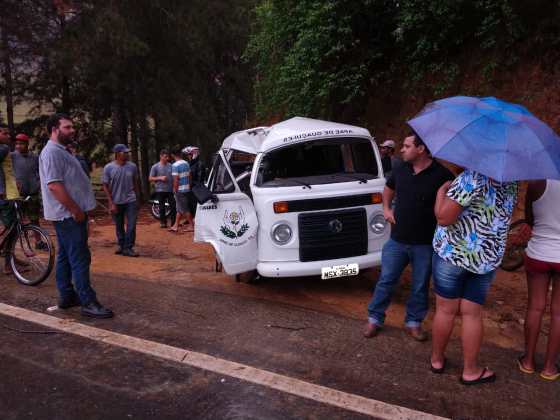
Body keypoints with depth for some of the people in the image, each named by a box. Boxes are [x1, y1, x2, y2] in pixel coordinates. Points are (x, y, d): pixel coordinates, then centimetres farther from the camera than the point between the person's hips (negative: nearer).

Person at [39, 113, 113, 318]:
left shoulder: (61, 151, 18)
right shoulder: (52, 152, -15)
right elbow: (54, 185, -24)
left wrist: (78, 209, 18)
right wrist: (76, 210, -21)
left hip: (69, 214, 11)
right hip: (69, 214, -11)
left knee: (65, 257, 14)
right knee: (80, 258, -9)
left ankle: (67, 296, 24)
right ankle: (88, 303, -6)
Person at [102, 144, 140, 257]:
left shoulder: (132, 166, -2)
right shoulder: (108, 168, -8)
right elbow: (105, 186, -5)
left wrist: (138, 199, 10)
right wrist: (111, 203, -10)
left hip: (131, 201, 1)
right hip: (116, 202, -1)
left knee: (131, 225, -5)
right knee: (119, 226, 12)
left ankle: (128, 248, 3)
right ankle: (121, 245, 28)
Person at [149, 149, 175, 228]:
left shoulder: (170, 166, 6)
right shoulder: (155, 167, -3)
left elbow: (174, 177, 15)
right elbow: (150, 178, -1)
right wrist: (160, 178, -15)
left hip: (170, 190, 3)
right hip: (160, 190, -2)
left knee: (173, 206, 0)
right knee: (162, 207, 5)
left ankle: (174, 222, 11)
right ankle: (163, 222, 17)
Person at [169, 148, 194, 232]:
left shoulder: (175, 165, -17)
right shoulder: (186, 163, 7)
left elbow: (176, 179, -20)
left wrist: (175, 190, -11)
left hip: (180, 190, -8)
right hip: (186, 189, 8)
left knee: (184, 210, 0)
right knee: (179, 209, 14)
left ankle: (192, 226, 5)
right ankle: (175, 226, 20)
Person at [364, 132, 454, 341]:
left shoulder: (441, 175, -13)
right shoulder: (401, 170, 2)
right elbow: (388, 188, 22)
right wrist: (386, 208, 7)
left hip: (425, 244, -3)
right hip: (397, 240, 3)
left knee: (420, 286, 13)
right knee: (386, 280, 10)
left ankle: (413, 322, 31)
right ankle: (374, 318, 24)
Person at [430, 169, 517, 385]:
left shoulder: (474, 176, -18)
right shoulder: (512, 181, 4)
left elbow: (444, 217, -23)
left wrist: (442, 190, -6)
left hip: (451, 252, -5)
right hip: (488, 258, 5)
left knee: (446, 310, 10)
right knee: (472, 314, 13)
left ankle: (437, 359, 27)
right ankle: (470, 370, 23)